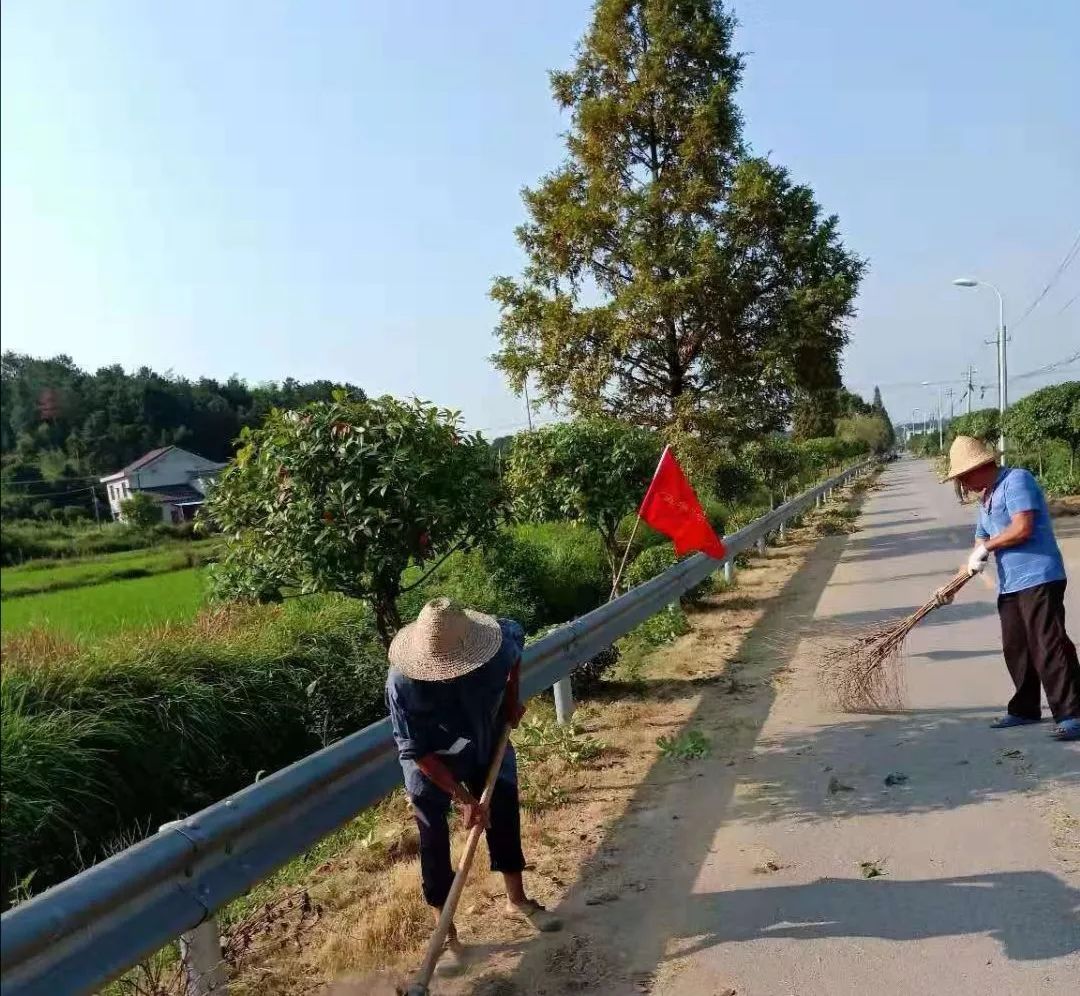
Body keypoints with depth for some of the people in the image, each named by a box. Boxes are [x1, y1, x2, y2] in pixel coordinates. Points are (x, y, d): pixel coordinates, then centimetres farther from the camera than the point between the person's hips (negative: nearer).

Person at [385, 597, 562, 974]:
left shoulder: (494, 643, -32)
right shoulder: (402, 683, -37)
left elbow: (517, 635, -4)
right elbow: (416, 753, -27)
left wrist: (512, 697, -7)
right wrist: (463, 797, -28)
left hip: (487, 747, 3)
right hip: (432, 765, -3)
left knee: (505, 817, 16)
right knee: (434, 841, 3)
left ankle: (518, 901, 41)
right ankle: (447, 934, 23)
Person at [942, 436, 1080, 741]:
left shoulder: (1016, 480, -10)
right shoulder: (985, 499, 19)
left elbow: (1022, 529, -21)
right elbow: (982, 542, 20)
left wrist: (986, 547, -8)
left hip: (1039, 579, -9)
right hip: (1010, 585, 9)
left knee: (1049, 647, -11)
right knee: (1015, 650, 13)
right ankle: (1025, 709, 24)